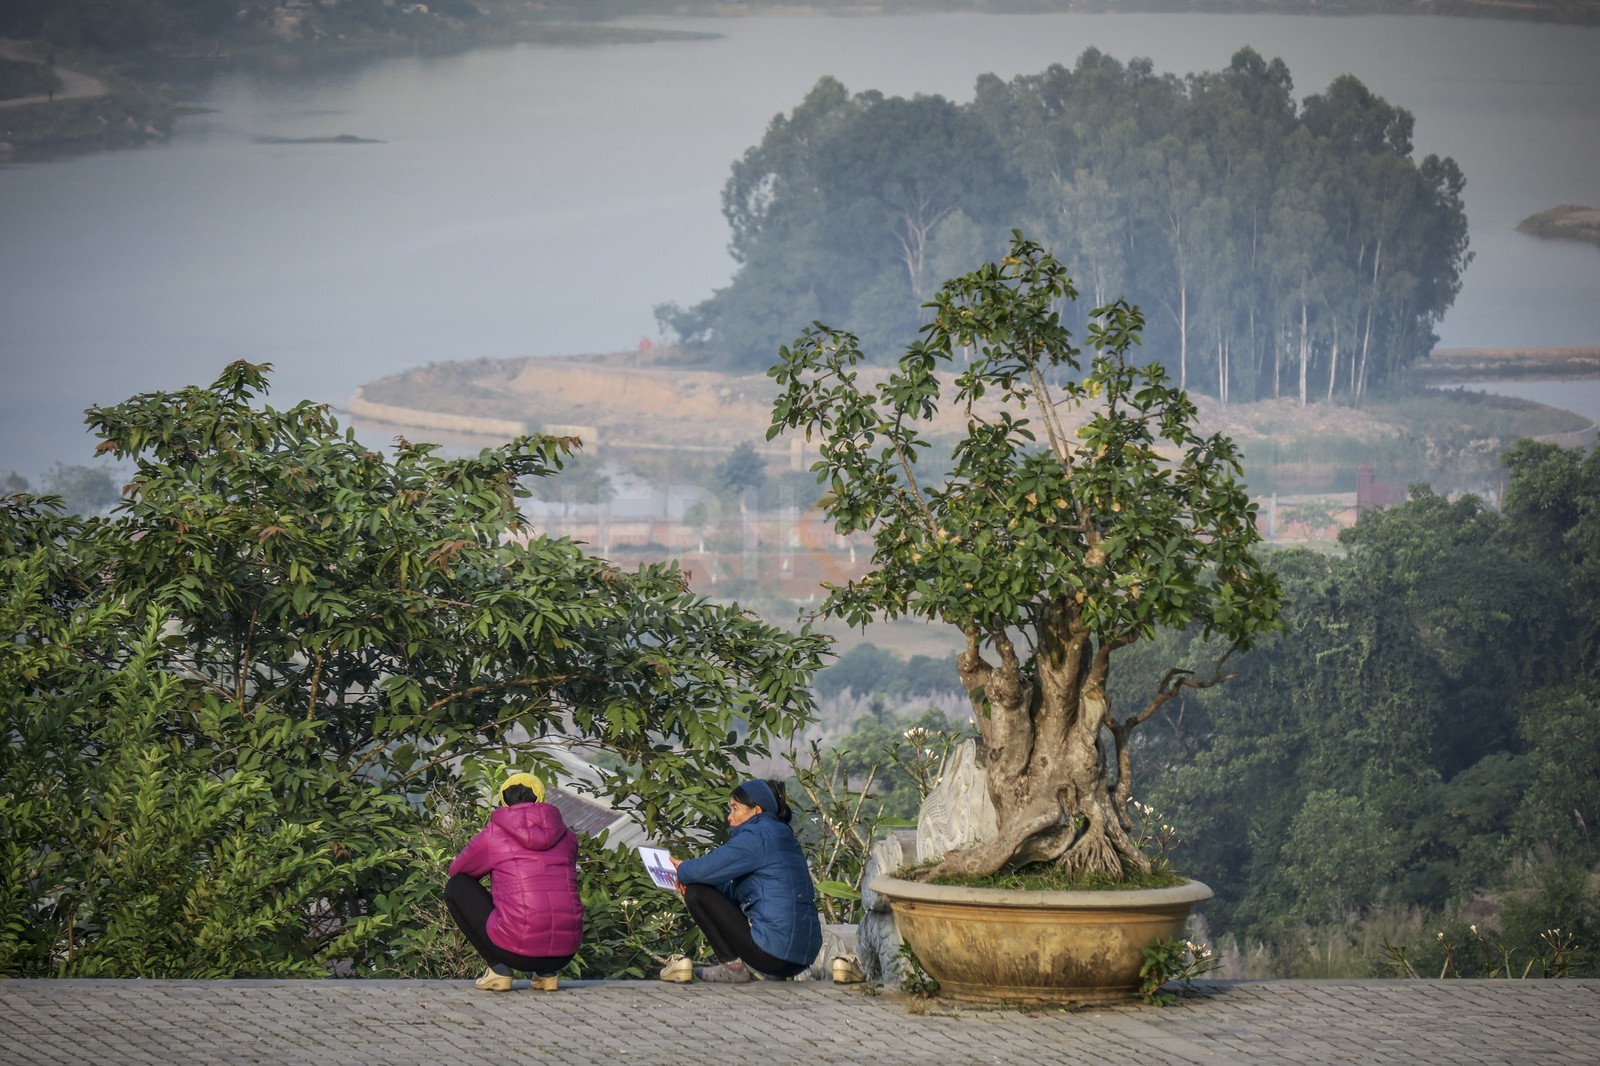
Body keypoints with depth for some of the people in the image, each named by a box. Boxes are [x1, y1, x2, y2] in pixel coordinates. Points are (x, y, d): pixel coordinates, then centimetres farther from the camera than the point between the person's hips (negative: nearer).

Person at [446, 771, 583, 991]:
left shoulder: (493, 835, 3)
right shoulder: (566, 836, 13)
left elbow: (457, 871, 22)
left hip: (517, 951, -4)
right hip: (565, 953, 4)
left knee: (456, 887, 16)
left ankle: (499, 968, 7)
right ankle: (547, 972, 16)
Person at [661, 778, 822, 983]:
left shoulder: (758, 836, -9)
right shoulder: (780, 835, 20)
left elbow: (708, 868, -13)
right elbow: (733, 888, 21)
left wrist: (683, 870, 9)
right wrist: (689, 872, 11)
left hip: (775, 952, -10)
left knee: (696, 893, -3)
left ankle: (732, 965, -3)